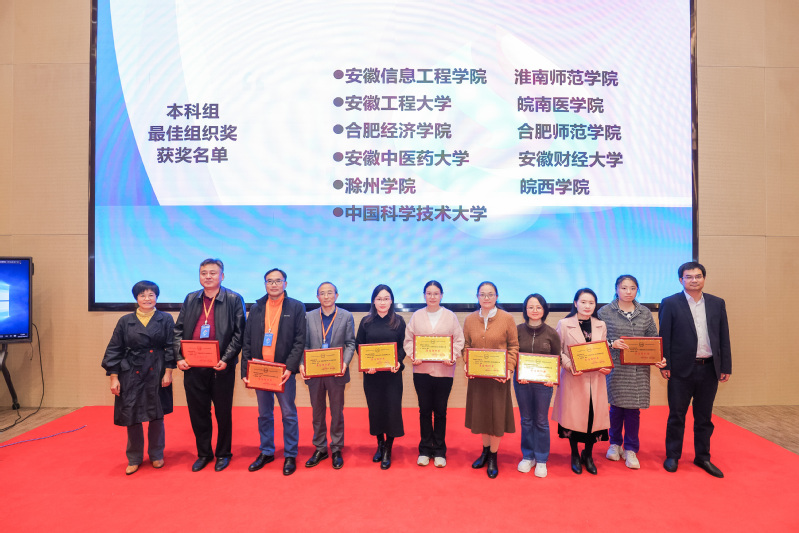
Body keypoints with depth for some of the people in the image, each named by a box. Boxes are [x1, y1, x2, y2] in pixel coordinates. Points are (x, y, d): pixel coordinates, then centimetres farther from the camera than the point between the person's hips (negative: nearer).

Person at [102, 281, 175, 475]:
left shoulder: (165, 319, 1)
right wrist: (113, 377, -1)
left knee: (156, 416, 7)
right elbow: (114, 350, 5)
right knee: (131, 417, 4)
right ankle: (134, 459, 23)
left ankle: (156, 455, 26)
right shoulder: (125, 322, 4)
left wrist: (168, 372, -8)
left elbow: (170, 347, -1)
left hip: (156, 375, -1)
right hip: (131, 376, 1)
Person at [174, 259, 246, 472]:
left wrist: (226, 359, -15)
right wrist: (179, 357, -3)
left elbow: (239, 333, -7)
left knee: (223, 413, 10)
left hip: (221, 368, -3)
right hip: (193, 367, 4)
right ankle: (203, 453, 31)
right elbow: (178, 330, 10)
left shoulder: (234, 300, -4)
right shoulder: (190, 299, 9)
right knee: (197, 412, 13)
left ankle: (223, 454, 28)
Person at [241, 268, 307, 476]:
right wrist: (245, 371, 0)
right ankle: (266, 453, 29)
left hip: (284, 371, -3)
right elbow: (247, 342, 7)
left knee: (288, 414, 5)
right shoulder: (256, 308, 9)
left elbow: (300, 341, -6)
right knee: (264, 414, 14)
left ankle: (290, 456, 19)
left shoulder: (296, 307, -2)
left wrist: (290, 368, -16)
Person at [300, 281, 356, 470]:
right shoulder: (309, 317, 5)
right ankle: (320, 449, 27)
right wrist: (302, 364, -11)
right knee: (317, 412, 13)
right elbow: (305, 344, 4)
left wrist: (345, 362, -17)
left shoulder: (346, 316, 1)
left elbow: (350, 343, -1)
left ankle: (336, 450, 23)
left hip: (336, 373, -2)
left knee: (337, 412, 9)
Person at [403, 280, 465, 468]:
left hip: (444, 370, -1)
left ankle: (439, 451, 21)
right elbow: (409, 339, 6)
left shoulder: (450, 316, 4)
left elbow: (459, 340, 2)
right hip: (421, 370, 1)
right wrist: (413, 356, -10)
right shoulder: (416, 316, 6)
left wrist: (452, 357, -13)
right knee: (425, 410, 8)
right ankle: (425, 449, 23)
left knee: (440, 411, 7)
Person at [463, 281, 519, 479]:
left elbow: (514, 346, -2)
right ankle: (485, 450, 34)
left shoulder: (507, 318, -4)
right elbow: (466, 346, 9)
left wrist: (509, 368, -12)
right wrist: (468, 364, -6)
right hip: (477, 376, 3)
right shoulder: (470, 320, 3)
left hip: (499, 376, -2)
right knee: (480, 412, 13)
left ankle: (493, 457, 22)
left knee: (497, 414, 5)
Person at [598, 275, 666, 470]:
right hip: (615, 368, -2)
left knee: (633, 409, 4)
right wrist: (612, 344, -18)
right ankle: (615, 444, 27)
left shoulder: (645, 313, 8)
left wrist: (659, 359, -5)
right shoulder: (605, 312, 0)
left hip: (639, 369, 2)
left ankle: (630, 449, 19)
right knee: (616, 406, 5)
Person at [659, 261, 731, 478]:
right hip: (682, 369, -3)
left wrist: (726, 367, 4)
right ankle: (672, 456, 21)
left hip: (709, 369, 3)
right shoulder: (670, 303, -4)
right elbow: (664, 337, -5)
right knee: (676, 415, 8)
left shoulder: (717, 303, 7)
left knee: (704, 417, 14)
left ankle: (702, 457, 28)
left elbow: (724, 337, 8)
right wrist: (664, 365, -8)